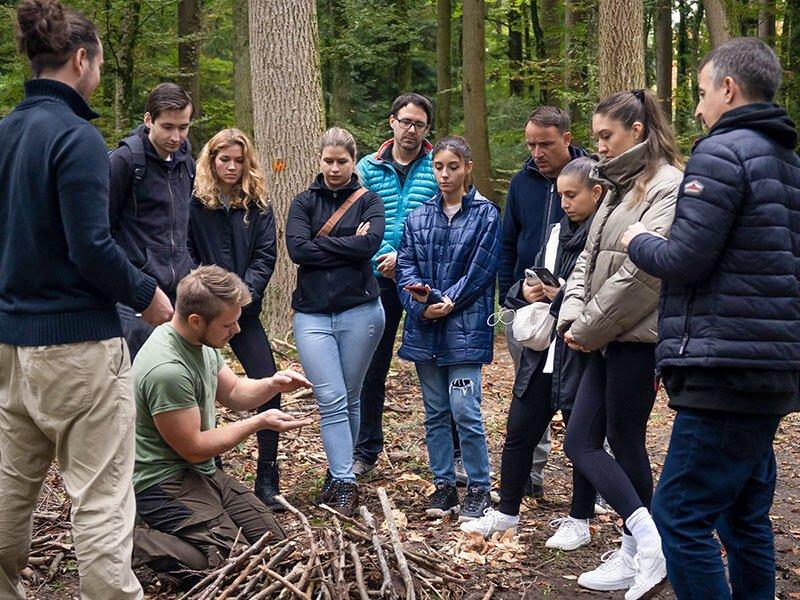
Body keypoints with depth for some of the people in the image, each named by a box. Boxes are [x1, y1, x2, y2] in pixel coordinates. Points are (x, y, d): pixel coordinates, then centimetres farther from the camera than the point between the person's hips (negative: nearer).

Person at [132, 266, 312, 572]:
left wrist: (272, 384, -4)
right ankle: (138, 544, -8)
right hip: (165, 482, -10)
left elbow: (233, 392, 17)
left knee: (275, 543, 6)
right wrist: (260, 422, -14)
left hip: (203, 473, 10)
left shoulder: (201, 342, 2)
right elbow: (194, 449, -19)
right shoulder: (167, 369, -27)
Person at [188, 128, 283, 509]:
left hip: (244, 310, 3)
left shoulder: (258, 205, 8)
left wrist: (245, 291, -12)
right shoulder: (194, 203, -1)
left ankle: (267, 480, 4)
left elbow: (266, 255, 1)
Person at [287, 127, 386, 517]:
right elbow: (297, 249, -7)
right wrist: (348, 247, -8)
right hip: (312, 313, 0)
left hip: (360, 310, 0)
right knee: (331, 400, -8)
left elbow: (369, 243, -12)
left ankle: (338, 474, 22)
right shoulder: (304, 202, 10)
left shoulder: (368, 201, 7)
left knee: (350, 399, 8)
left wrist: (321, 243, -6)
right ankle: (344, 484, -8)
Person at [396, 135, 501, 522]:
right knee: (435, 412, 11)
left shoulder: (485, 214, -1)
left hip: (465, 326, -5)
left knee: (465, 410, -9)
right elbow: (406, 265, 5)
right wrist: (421, 303, -12)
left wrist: (446, 302, -14)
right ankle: (444, 485, 21)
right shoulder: (419, 218, 10)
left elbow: (480, 269, -7)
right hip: (425, 327, 5)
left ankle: (478, 488, 5)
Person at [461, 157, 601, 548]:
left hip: (583, 354, -7)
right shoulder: (557, 232, 12)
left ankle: (579, 522, 23)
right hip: (542, 350, 7)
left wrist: (569, 294, -20)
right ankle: (506, 512, 27)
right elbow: (534, 276, 20)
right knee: (518, 431, 12)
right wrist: (526, 291, 0)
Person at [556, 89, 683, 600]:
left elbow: (643, 273, -20)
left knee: (626, 444, -1)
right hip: (607, 340, 10)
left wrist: (590, 328, -12)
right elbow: (589, 258, 17)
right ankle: (643, 543, 8)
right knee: (580, 443, 6)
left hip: (638, 338, -9)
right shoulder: (620, 186, 17)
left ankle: (639, 552, 10)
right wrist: (572, 317, 1)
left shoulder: (668, 186, -13)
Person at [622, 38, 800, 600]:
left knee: (681, 517, -6)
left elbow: (684, 260, -16)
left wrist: (640, 241, 4)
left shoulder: (722, 152, -10)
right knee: (745, 516, 16)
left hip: (726, 371, -10)